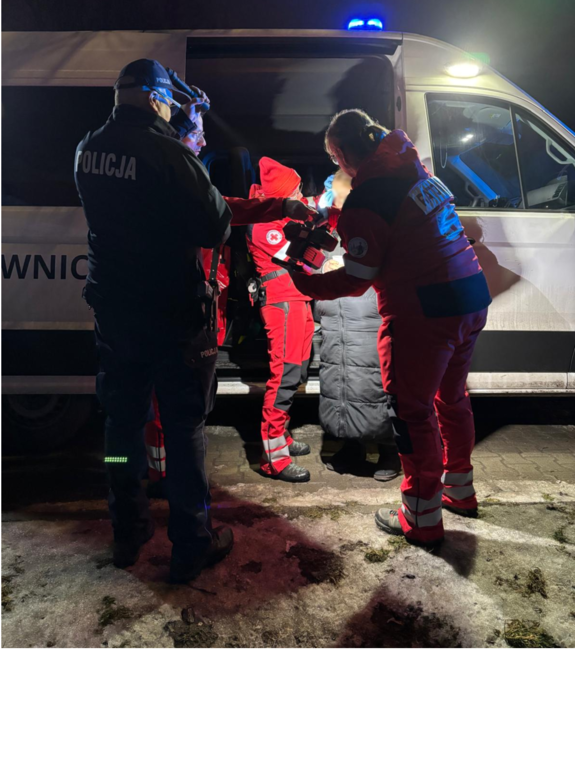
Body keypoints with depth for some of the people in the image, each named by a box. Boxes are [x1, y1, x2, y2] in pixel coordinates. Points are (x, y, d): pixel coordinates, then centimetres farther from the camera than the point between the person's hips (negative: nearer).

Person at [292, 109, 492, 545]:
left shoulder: (365, 199, -13)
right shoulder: (417, 171, 13)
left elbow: (356, 280, -11)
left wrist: (306, 283, 3)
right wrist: (345, 230, 27)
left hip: (424, 313, -9)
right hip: (472, 298, 9)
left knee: (413, 411, 4)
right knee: (451, 398, 22)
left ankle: (422, 517, 16)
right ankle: (459, 488, 39)